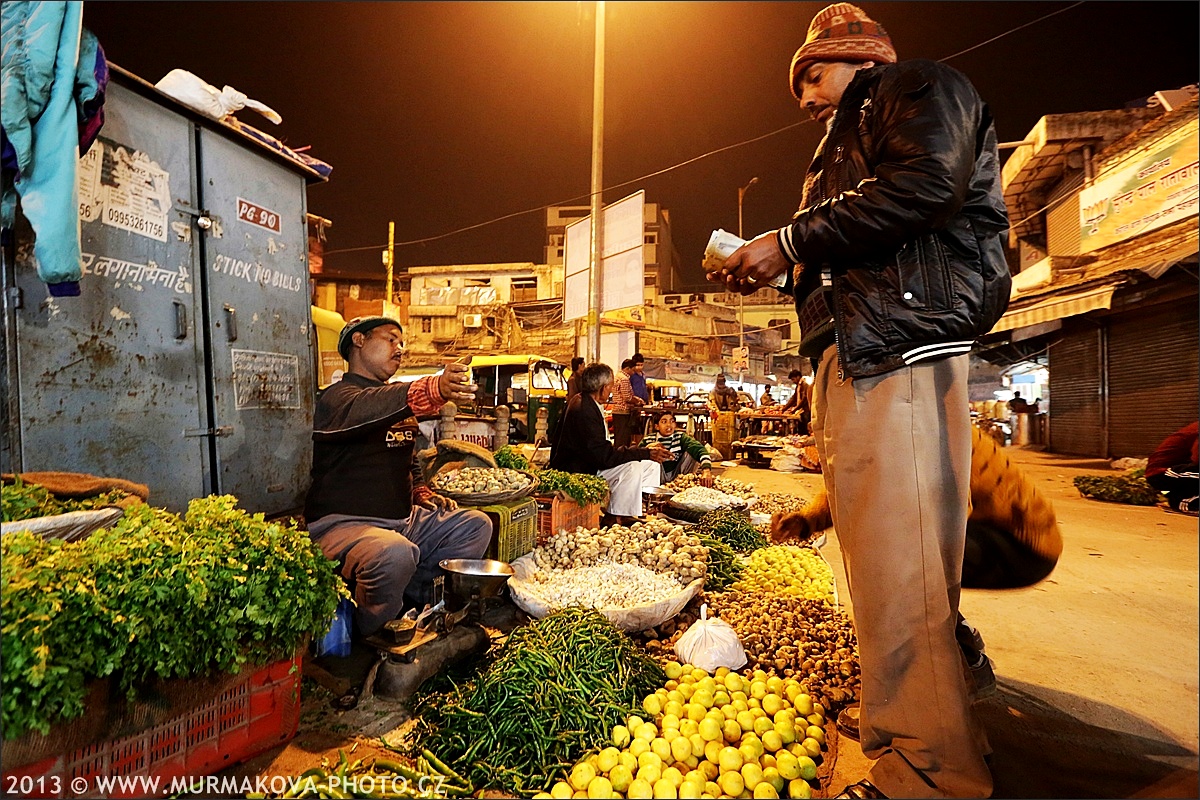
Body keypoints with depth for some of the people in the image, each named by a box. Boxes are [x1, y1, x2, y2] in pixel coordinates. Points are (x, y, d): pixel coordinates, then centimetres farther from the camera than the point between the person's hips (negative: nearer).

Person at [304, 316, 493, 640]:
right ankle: (366, 642, -7)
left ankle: (413, 594, -4)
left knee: (476, 525, 2)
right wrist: (433, 390, -54)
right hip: (344, 523, -8)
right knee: (395, 554, -36)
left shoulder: (397, 399, 18)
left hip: (402, 520, 8)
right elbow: (364, 410, -36)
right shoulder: (336, 397, -10)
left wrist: (423, 493, 9)